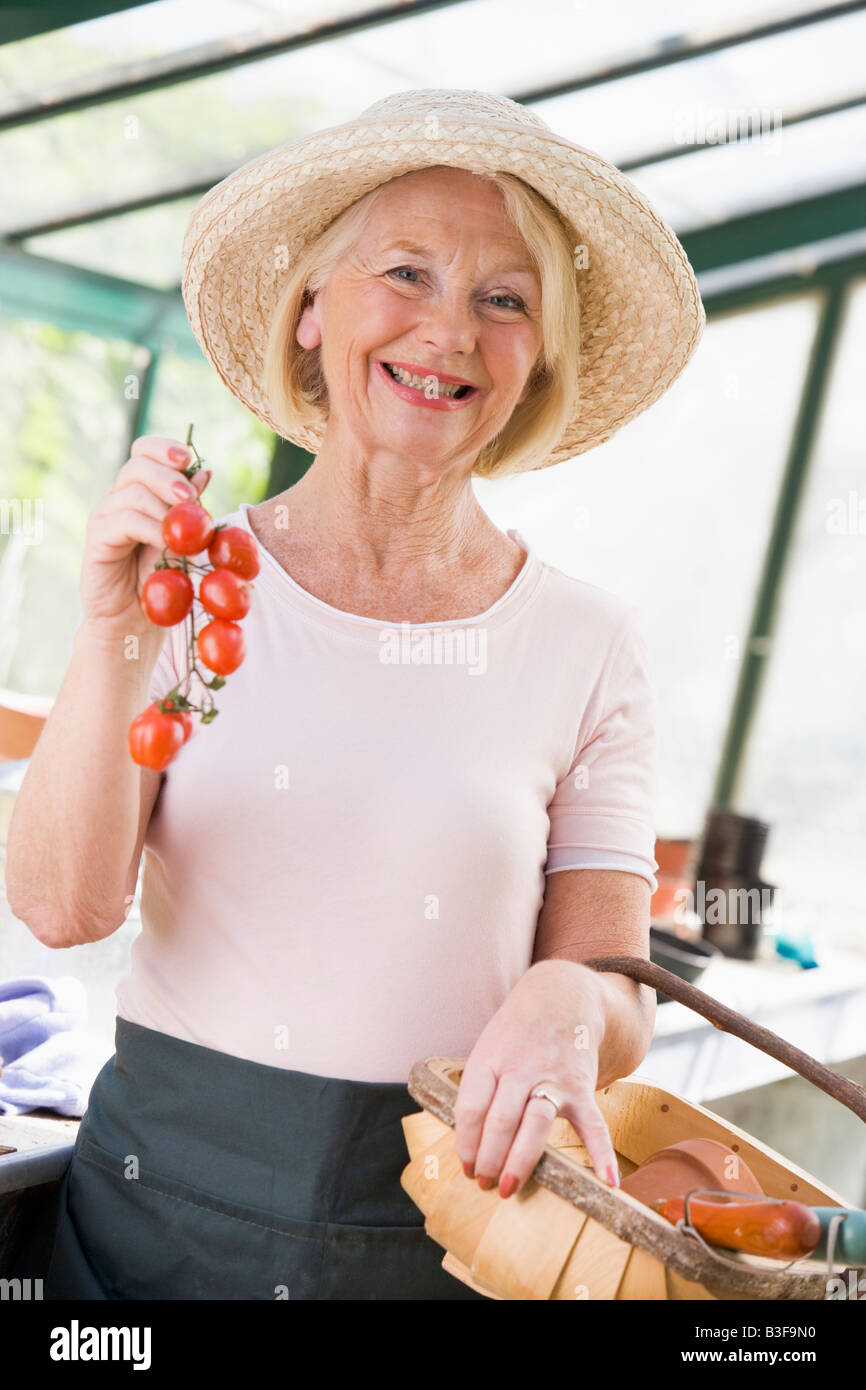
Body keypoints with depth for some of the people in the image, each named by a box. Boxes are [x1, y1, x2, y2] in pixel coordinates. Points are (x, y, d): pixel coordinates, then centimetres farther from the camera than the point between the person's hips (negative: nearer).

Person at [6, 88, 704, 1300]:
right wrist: (113, 639, -24)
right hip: (163, 1198, 0)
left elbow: (620, 1009, -2)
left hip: (440, 1231, 1)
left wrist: (568, 1004, -25)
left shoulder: (587, 643, -3)